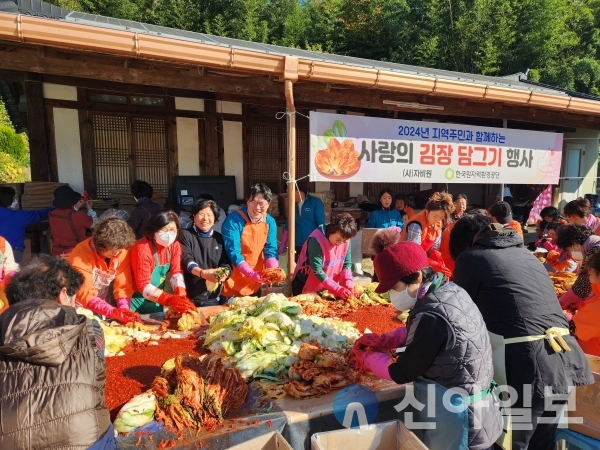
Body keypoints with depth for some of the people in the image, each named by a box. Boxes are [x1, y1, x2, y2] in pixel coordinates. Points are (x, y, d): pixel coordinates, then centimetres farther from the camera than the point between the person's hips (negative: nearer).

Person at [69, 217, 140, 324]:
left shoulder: (122, 251, -11)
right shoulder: (81, 255, -23)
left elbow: (124, 284, -9)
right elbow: (84, 294, -28)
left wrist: (124, 309, -24)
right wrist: (113, 312, -38)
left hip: (103, 309, 3)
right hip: (81, 310, -3)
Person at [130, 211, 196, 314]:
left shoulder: (174, 245, -8)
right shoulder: (142, 249, -26)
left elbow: (176, 273, -12)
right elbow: (143, 286, -28)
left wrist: (181, 297, -30)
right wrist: (169, 300, -40)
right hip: (137, 298, -5)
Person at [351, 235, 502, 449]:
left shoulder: (433, 315, -30)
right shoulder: (450, 290, -3)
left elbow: (401, 373, -18)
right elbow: (419, 332, 14)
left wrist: (366, 358, -2)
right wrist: (383, 340, 4)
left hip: (456, 421, -8)